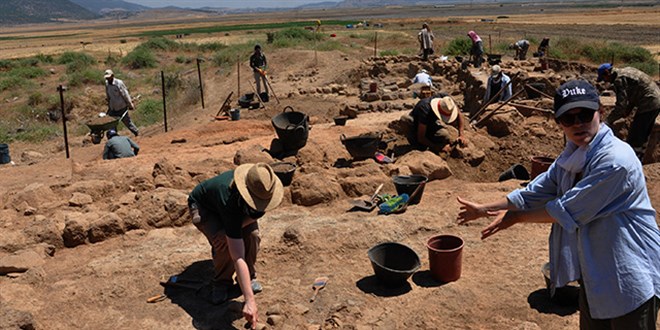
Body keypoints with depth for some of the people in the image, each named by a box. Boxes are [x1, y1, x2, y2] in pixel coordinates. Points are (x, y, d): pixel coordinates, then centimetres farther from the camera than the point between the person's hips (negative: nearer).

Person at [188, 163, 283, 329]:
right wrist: (249, 301, -49)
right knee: (223, 240, -31)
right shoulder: (230, 203, -46)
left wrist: (239, 225, -28)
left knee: (252, 235, -21)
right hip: (202, 206, -5)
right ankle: (222, 281, -3)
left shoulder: (260, 186, -32)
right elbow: (238, 257, -47)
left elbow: (259, 211, -8)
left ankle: (249, 276, 5)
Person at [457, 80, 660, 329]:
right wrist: (484, 209, 4)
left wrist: (515, 217, -12)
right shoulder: (571, 158, 2)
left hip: (630, 278, -8)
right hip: (594, 273, 8)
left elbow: (567, 211, -24)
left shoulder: (615, 161, -26)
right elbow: (534, 194, 8)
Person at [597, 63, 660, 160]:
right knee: (644, 136, 21)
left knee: (634, 138, -2)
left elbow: (621, 104, -19)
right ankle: (639, 159, 33)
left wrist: (608, 121, -13)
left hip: (648, 104, -10)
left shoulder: (619, 79, -16)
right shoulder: (626, 71, 15)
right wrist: (628, 110, 17)